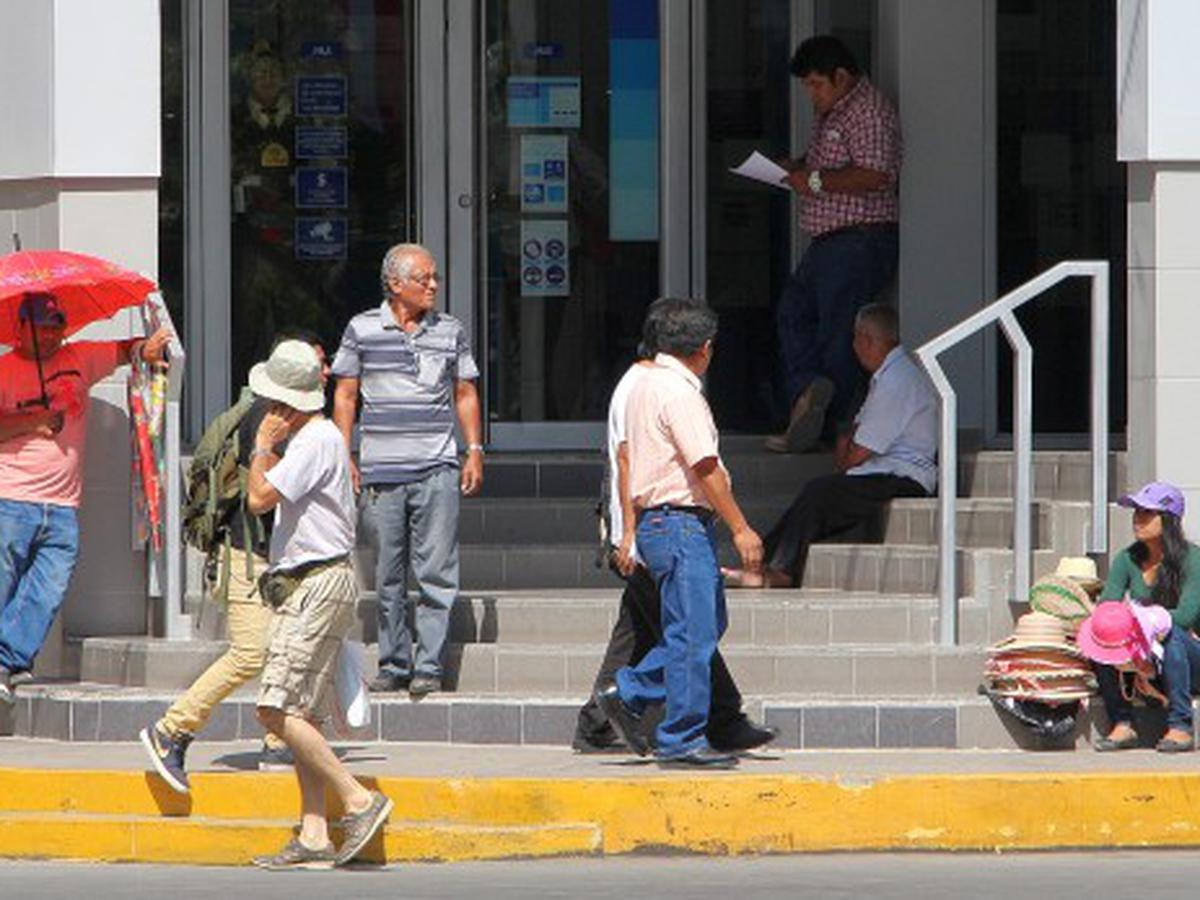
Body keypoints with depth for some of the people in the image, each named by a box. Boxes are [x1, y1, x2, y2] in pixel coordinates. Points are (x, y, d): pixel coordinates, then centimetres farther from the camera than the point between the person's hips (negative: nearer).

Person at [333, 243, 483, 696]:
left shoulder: (450, 332, 9)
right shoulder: (362, 330, 5)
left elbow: (465, 394, 16)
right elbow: (345, 395, 9)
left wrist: (475, 451, 7)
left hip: (436, 469, 0)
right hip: (380, 471, 0)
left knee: (435, 572, -7)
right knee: (388, 574, 5)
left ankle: (428, 666, -5)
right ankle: (393, 664, 12)